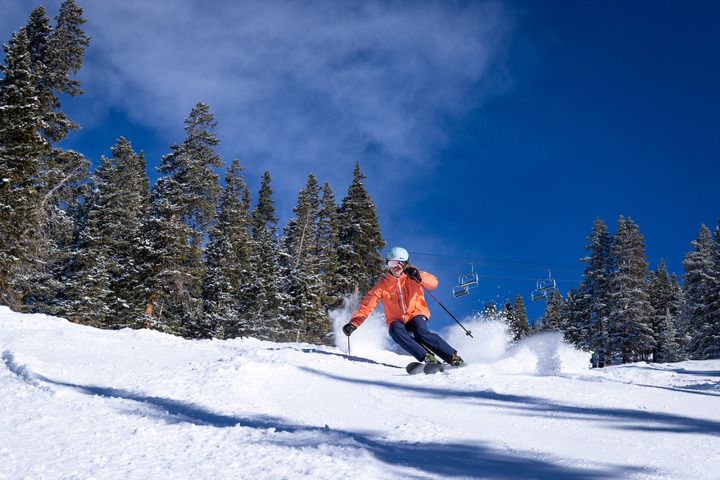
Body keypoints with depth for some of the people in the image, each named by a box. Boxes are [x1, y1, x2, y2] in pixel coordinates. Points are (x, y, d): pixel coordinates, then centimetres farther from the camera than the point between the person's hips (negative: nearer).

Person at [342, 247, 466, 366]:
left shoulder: (412, 277, -2)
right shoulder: (383, 284, 0)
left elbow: (433, 283, -19)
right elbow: (367, 306, -3)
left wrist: (418, 276, -40)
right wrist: (353, 324, -16)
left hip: (416, 314, -1)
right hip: (397, 321, 1)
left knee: (421, 333, -32)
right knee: (395, 330, -33)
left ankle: (453, 357, -28)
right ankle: (427, 357, -40)